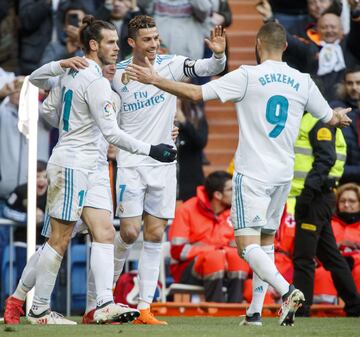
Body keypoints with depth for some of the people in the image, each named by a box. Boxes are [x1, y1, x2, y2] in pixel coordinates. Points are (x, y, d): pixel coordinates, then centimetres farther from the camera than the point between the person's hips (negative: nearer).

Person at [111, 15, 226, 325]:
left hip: (163, 163, 1)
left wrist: (218, 55, -35)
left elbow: (207, 69, -15)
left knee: (155, 236, 0)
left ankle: (144, 309, 3)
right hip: (131, 162, -1)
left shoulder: (171, 65, -2)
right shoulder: (116, 74, -1)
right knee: (130, 232, -7)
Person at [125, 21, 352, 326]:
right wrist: (341, 117, 42)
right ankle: (255, 310, 17)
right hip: (283, 174, 5)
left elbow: (196, 93, -14)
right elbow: (331, 118, 17)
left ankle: (287, 291, -29)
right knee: (266, 241, 17)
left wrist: (155, 80, -4)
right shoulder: (303, 82, 5)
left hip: (252, 173, -5)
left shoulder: (248, 76, -8)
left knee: (247, 245, -8)